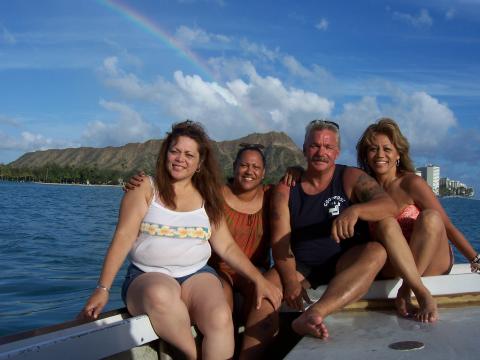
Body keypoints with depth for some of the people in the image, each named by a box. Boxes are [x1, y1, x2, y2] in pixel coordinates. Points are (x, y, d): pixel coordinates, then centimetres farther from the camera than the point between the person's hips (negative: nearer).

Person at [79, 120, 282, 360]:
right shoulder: (145, 189, 3)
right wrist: (103, 289, -12)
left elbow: (226, 246, 10)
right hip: (147, 276, -1)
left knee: (220, 319, -32)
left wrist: (258, 279, -2)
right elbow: (123, 238, -4)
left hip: (197, 275, 2)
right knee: (160, 295, -38)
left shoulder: (207, 197, 12)